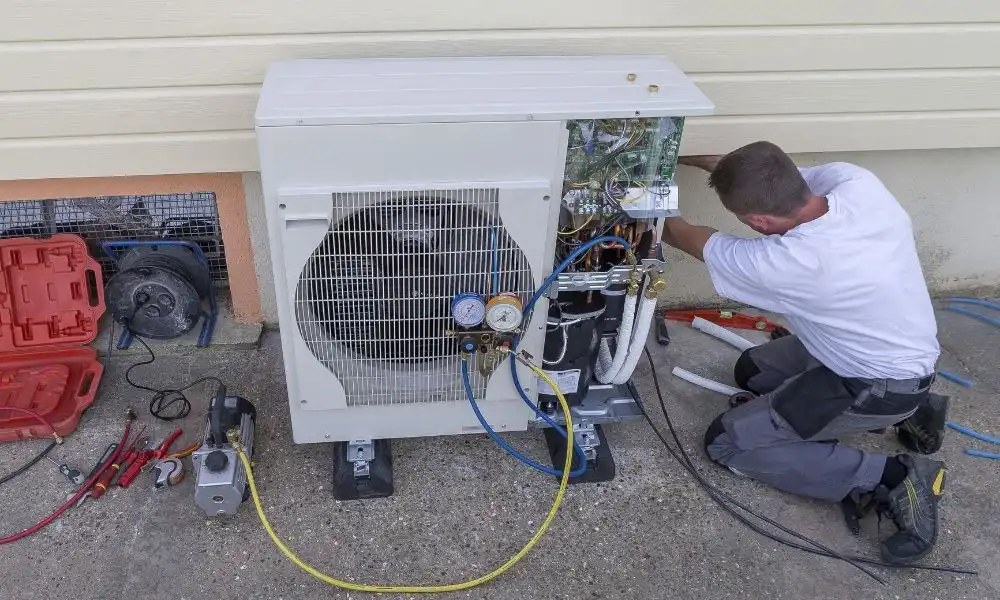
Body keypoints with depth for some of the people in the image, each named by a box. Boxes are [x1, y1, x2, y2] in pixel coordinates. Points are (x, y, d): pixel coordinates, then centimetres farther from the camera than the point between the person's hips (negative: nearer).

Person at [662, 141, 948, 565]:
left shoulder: (785, 263, -35)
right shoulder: (854, 181, -20)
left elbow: (682, 236, -15)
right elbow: (780, 179, 4)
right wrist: (694, 158, 8)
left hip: (879, 387, -8)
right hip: (905, 350, 8)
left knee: (726, 443, -4)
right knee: (753, 372, 23)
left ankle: (891, 478, -5)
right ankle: (907, 410, 18)